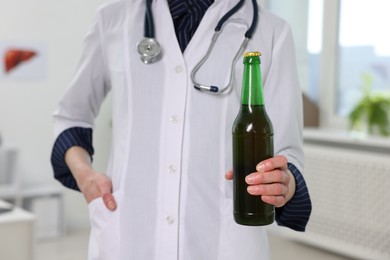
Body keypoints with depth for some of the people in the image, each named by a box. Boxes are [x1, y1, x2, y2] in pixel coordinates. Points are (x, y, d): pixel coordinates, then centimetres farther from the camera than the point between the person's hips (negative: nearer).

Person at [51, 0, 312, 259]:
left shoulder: (271, 32, -2)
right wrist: (82, 172, -3)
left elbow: (286, 153, -1)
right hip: (126, 239, 2)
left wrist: (283, 184, -24)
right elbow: (70, 117, 16)